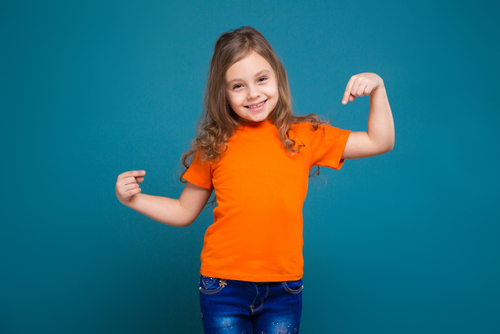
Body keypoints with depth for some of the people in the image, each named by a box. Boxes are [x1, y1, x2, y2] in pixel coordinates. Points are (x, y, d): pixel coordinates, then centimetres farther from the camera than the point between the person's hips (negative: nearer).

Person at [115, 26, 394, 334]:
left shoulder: (303, 136, 1)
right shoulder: (214, 147, 1)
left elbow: (380, 142, 5)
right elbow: (184, 212, 10)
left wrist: (377, 89, -6)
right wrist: (133, 199, -2)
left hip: (284, 290, 1)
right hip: (223, 286, 0)